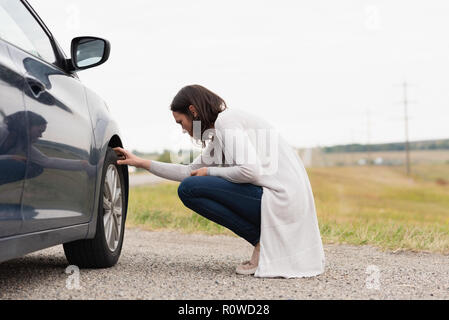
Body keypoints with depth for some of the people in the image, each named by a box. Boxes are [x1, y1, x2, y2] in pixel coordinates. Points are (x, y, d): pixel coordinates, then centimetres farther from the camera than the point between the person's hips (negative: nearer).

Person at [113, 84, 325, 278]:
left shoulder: (226, 120, -9)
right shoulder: (219, 132, 21)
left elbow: (250, 171, -22)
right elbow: (191, 170, 30)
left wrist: (209, 172, -5)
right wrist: (141, 163, 30)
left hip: (281, 200, -10)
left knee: (189, 189, -10)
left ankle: (263, 241, -9)